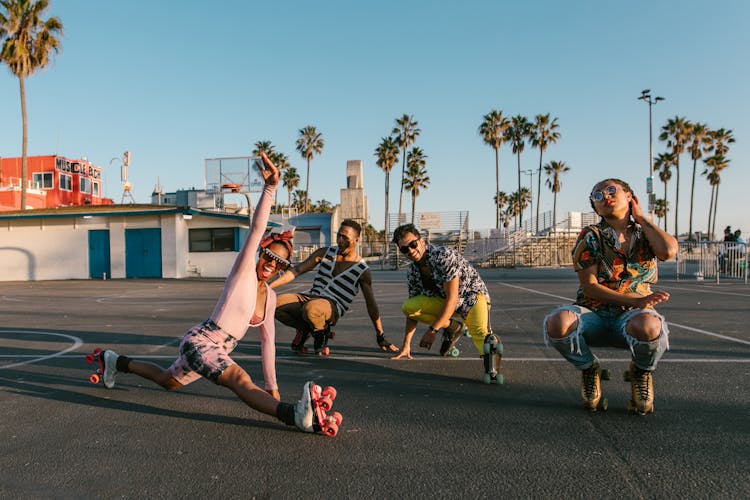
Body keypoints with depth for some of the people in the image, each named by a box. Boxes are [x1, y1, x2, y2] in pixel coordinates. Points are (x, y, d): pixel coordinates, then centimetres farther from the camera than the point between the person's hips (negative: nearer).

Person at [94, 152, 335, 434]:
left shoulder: (270, 296, 6)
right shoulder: (243, 270, -12)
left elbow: (267, 341, 9)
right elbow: (256, 229, -26)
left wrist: (271, 386, 9)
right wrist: (269, 189, -38)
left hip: (217, 351, 9)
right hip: (200, 341, -9)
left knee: (167, 381, 30)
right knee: (242, 381, -33)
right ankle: (295, 415, -56)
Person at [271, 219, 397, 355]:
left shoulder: (362, 270, -1)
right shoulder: (325, 252, 9)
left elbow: (371, 305, 2)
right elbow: (296, 271, 5)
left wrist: (381, 338, 3)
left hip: (333, 307, -4)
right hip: (309, 297, 5)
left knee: (311, 308, -40)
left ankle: (322, 334, -5)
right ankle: (305, 328, 4)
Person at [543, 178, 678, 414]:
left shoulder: (647, 234, 10)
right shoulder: (591, 236, 1)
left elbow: (668, 251, -15)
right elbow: (589, 287, -6)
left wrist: (640, 218, 1)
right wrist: (636, 301, -17)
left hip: (633, 315, 1)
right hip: (593, 313, 0)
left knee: (648, 326, -39)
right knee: (557, 323, -35)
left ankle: (641, 373, 0)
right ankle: (589, 368, 1)